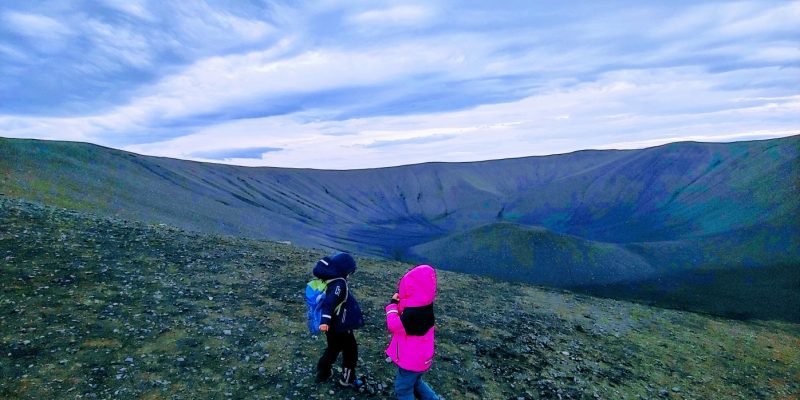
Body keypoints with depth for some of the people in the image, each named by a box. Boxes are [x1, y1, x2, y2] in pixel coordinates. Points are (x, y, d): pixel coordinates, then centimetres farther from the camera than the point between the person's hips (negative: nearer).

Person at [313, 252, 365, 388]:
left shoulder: (328, 279, 3)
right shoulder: (339, 284, -26)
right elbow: (330, 302, -40)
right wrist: (325, 320, -51)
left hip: (332, 326, 9)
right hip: (340, 327, -9)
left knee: (333, 349, 27)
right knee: (350, 351, 12)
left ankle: (322, 374, 38)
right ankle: (347, 379, 26)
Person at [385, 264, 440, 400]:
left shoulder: (414, 313, -35)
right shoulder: (423, 305, -6)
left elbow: (393, 325, -26)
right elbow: (404, 319, 6)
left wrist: (393, 304, -19)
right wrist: (400, 302, -9)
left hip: (412, 358, -9)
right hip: (420, 356, 9)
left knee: (403, 388, 13)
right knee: (415, 382, 30)